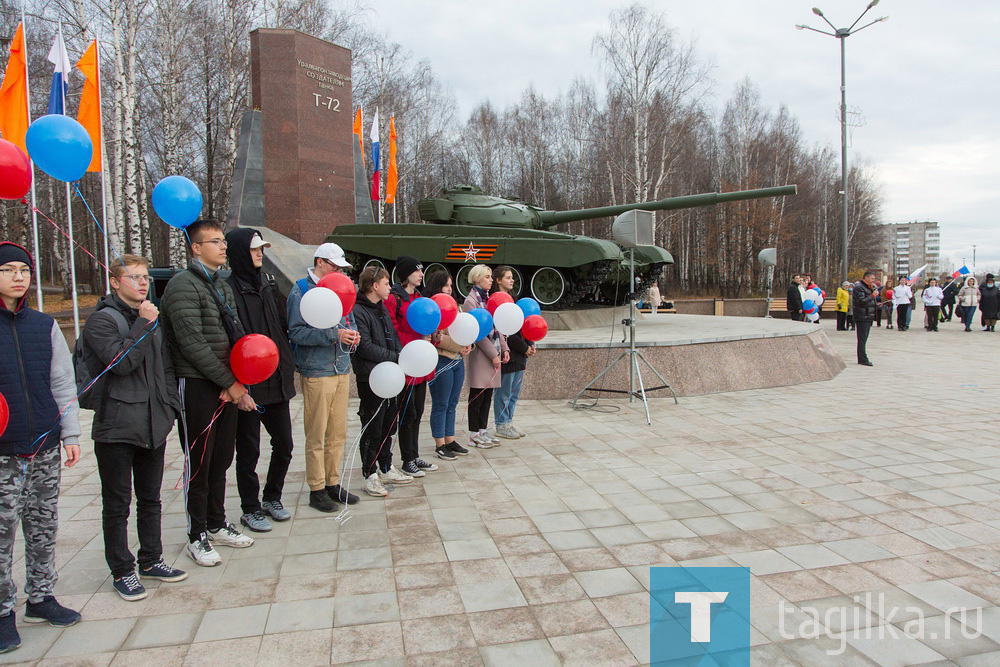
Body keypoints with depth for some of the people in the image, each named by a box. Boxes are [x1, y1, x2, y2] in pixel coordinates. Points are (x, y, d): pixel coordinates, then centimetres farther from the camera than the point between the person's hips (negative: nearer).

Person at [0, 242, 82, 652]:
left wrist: (71, 435, 7)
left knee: (43, 527, 12)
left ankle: (41, 598, 27)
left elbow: (64, 385, 10)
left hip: (45, 448, 3)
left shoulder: (44, 326, 7)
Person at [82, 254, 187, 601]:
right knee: (117, 504, 5)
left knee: (150, 498, 16)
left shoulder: (153, 319, 14)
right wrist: (144, 325, -19)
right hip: (116, 427, -6)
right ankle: (122, 571, 17)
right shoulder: (102, 320, -8)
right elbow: (120, 361, -22)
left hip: (154, 425, 7)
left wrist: (169, 404, 9)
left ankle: (151, 560, 29)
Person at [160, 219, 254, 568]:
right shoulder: (183, 285, -11)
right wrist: (230, 382, -15)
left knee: (222, 459, 16)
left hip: (228, 388, 8)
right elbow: (192, 343, -18)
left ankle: (217, 525, 31)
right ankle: (197, 537, 17)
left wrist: (237, 383, -2)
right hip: (197, 386, -8)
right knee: (198, 463, 3)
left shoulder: (223, 286, 15)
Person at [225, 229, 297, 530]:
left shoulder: (269, 283, 11)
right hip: (248, 386, -6)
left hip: (276, 381, 6)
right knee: (249, 451, 7)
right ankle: (250, 509, 22)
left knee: (284, 445, 13)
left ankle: (272, 498, 32)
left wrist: (288, 369, 9)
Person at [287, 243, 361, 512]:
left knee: (338, 433, 11)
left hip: (342, 369, 7)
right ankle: (317, 489, 11)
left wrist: (351, 336, 1)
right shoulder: (300, 290, -5)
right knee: (316, 436, -1)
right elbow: (296, 332, -14)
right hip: (316, 372, -7)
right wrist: (333, 335, -21)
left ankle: (333, 484, 22)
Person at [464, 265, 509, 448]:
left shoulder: (489, 298, 16)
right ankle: (474, 435, 8)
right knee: (477, 396, -1)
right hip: (480, 355, -8)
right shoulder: (471, 300, -10)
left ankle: (483, 431, 20)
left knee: (488, 395, 11)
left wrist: (504, 349, 9)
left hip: (493, 353, 8)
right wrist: (493, 354, -16)